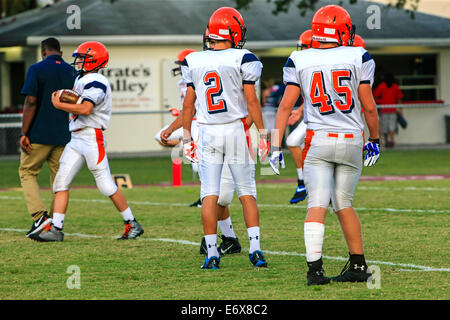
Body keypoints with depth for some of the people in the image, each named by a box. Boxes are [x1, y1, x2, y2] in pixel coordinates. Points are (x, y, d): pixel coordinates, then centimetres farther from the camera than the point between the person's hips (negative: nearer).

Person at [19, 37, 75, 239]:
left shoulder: (37, 69, -6)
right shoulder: (73, 72, 8)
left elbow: (31, 102, -12)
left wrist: (24, 134, -10)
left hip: (39, 135, -4)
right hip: (64, 136, 4)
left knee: (27, 172, 8)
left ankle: (40, 215, -10)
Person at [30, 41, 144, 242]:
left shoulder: (95, 82, -14)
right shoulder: (80, 79, 18)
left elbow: (86, 109, -25)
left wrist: (59, 104, -15)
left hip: (92, 137, -10)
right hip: (76, 138, 10)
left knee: (106, 184, -6)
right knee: (61, 180, 3)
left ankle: (132, 225, 5)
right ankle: (56, 229, 2)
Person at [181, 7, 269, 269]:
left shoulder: (194, 62, 4)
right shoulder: (243, 60, -7)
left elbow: (188, 103, 7)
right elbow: (251, 100, -8)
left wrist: (187, 137, 14)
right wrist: (263, 133, -2)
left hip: (208, 133, 2)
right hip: (236, 129, -2)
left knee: (210, 195, 3)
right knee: (247, 193, 6)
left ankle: (212, 253, 0)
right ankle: (255, 249, -1)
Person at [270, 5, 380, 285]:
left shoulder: (299, 61, 1)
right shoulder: (358, 58, -1)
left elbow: (286, 106, -2)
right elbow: (369, 106, 0)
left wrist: (276, 147, 2)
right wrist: (374, 140, 14)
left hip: (318, 141, -1)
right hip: (351, 141, 1)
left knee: (317, 204, -4)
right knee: (344, 204, 14)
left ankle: (314, 269, -15)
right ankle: (358, 265, 18)